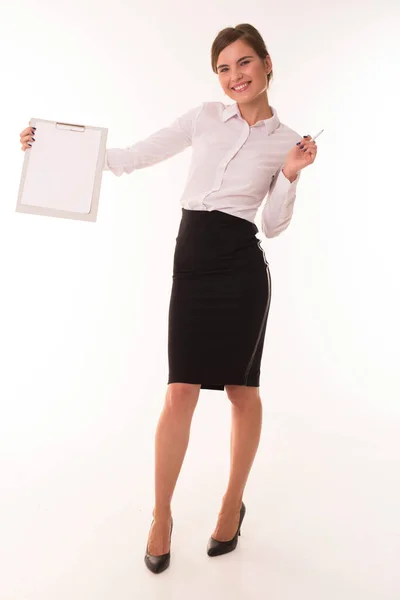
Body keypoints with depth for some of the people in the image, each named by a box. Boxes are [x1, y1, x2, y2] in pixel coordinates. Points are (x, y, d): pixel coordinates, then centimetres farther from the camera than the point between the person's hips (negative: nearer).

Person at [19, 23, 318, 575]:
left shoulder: (286, 141, 7)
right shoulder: (204, 117, 10)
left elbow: (274, 226, 5)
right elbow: (134, 157, 9)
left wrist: (291, 175, -10)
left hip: (241, 266, -1)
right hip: (191, 260, 1)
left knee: (242, 389, 7)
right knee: (181, 392, 0)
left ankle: (233, 503, 29)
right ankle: (161, 516, 18)